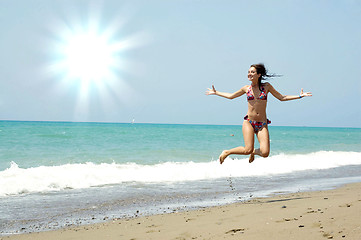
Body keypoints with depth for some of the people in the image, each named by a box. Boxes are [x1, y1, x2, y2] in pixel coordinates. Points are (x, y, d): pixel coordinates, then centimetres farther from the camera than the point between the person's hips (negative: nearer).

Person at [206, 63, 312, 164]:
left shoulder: (266, 86, 5)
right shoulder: (246, 88, 7)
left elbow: (282, 98, 14)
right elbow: (231, 96, 23)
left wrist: (299, 96, 9)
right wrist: (216, 93, 28)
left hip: (262, 125, 1)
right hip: (248, 122, -1)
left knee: (265, 153, -15)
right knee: (248, 150, -20)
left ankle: (254, 152, 21)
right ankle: (226, 153, 6)